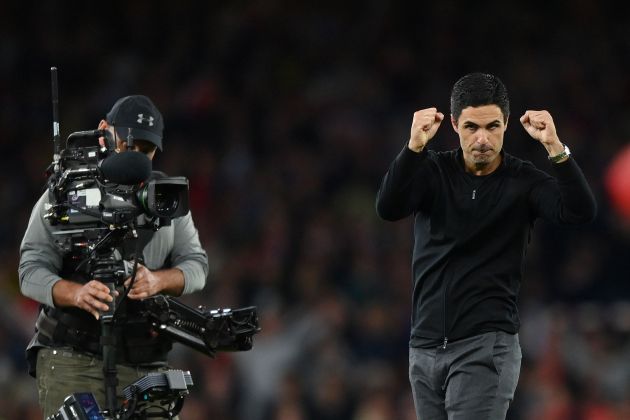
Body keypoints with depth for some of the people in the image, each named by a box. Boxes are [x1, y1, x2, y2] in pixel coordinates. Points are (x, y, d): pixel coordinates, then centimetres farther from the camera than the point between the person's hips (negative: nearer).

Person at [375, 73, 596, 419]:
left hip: (486, 347, -4)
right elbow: (388, 208, -15)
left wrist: (554, 147, -31)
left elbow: (581, 213, -18)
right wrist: (414, 146, -31)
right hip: (424, 348, 4)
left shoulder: (524, 182, -2)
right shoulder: (432, 172, 3)